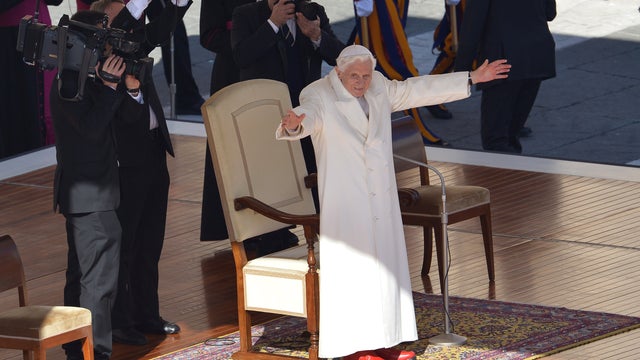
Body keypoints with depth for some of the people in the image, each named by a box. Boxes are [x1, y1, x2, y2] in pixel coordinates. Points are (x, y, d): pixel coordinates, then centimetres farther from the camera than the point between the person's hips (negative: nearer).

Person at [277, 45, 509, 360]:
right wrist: (292, 125, -61)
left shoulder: (378, 87, 7)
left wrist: (471, 79, 21)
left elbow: (415, 90, 17)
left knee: (385, 266, 11)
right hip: (346, 201, -7)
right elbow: (309, 114, -35)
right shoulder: (319, 96, -15)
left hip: (381, 198, 7)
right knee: (352, 271, -6)